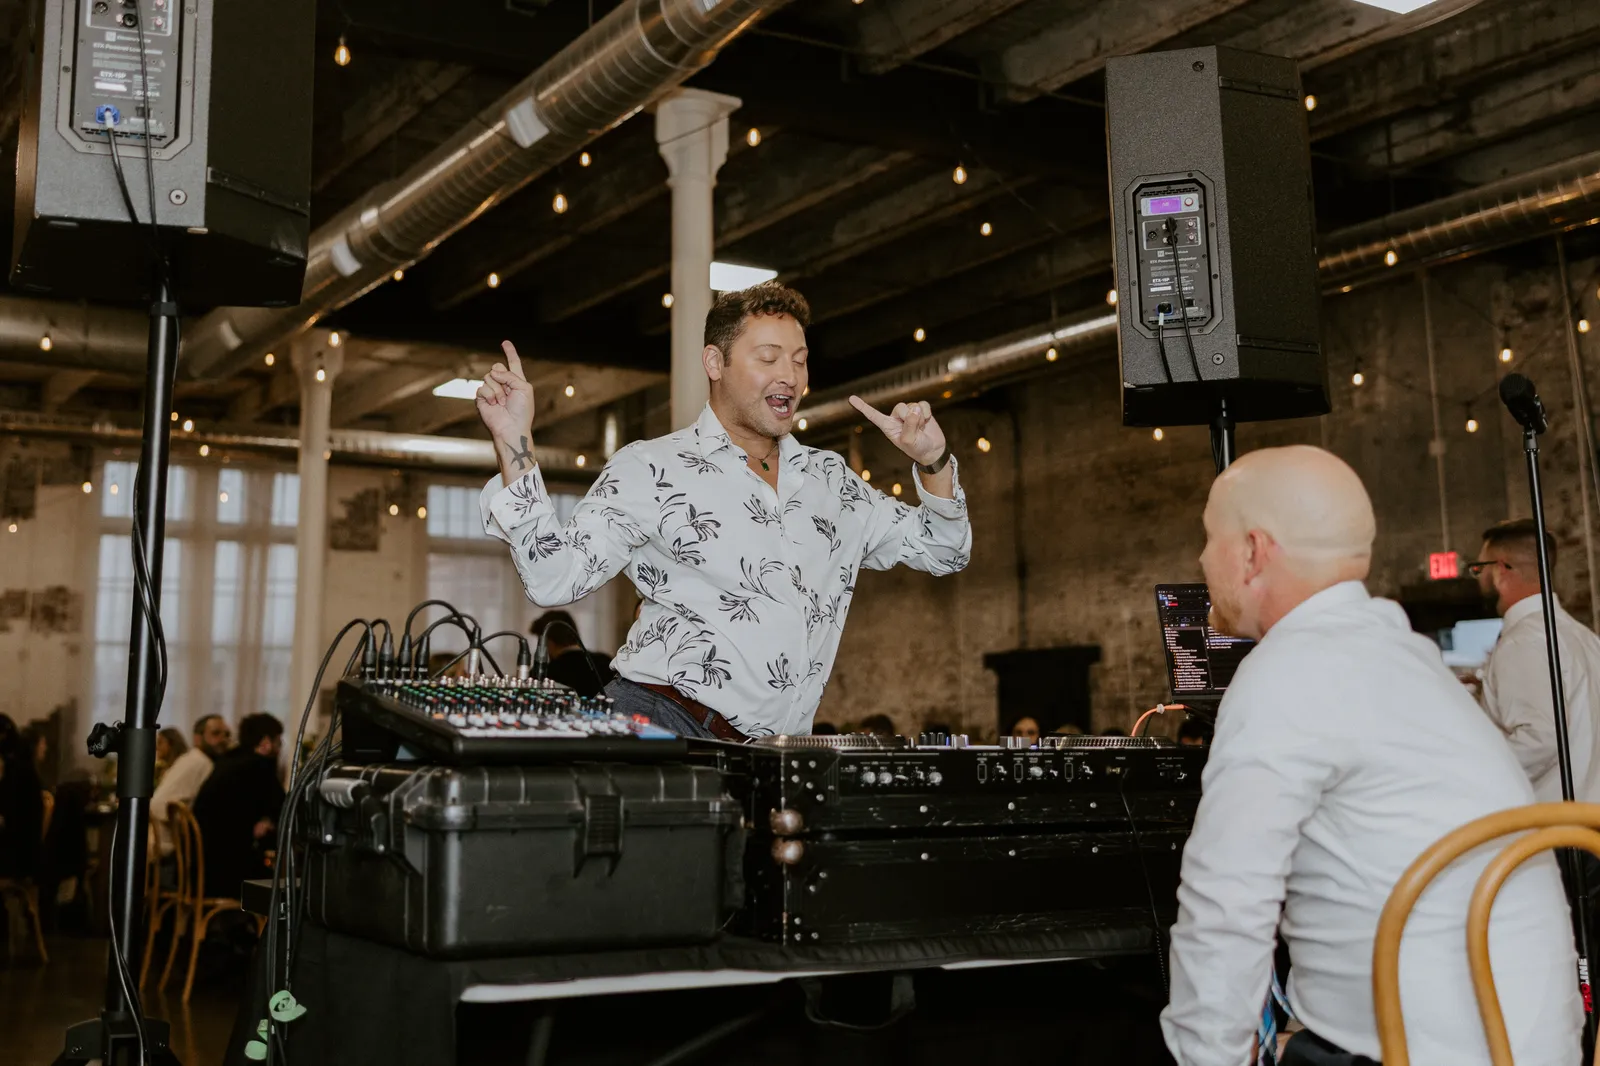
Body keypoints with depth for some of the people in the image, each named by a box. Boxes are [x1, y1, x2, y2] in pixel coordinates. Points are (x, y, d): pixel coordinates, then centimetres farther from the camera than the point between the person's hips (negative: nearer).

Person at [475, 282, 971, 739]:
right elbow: (554, 577, -5)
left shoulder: (831, 478, 20)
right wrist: (515, 444, -12)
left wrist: (932, 460, 6)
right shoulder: (651, 469, 3)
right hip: (658, 719, -4)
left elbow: (943, 553, 23)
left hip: (772, 753, 4)